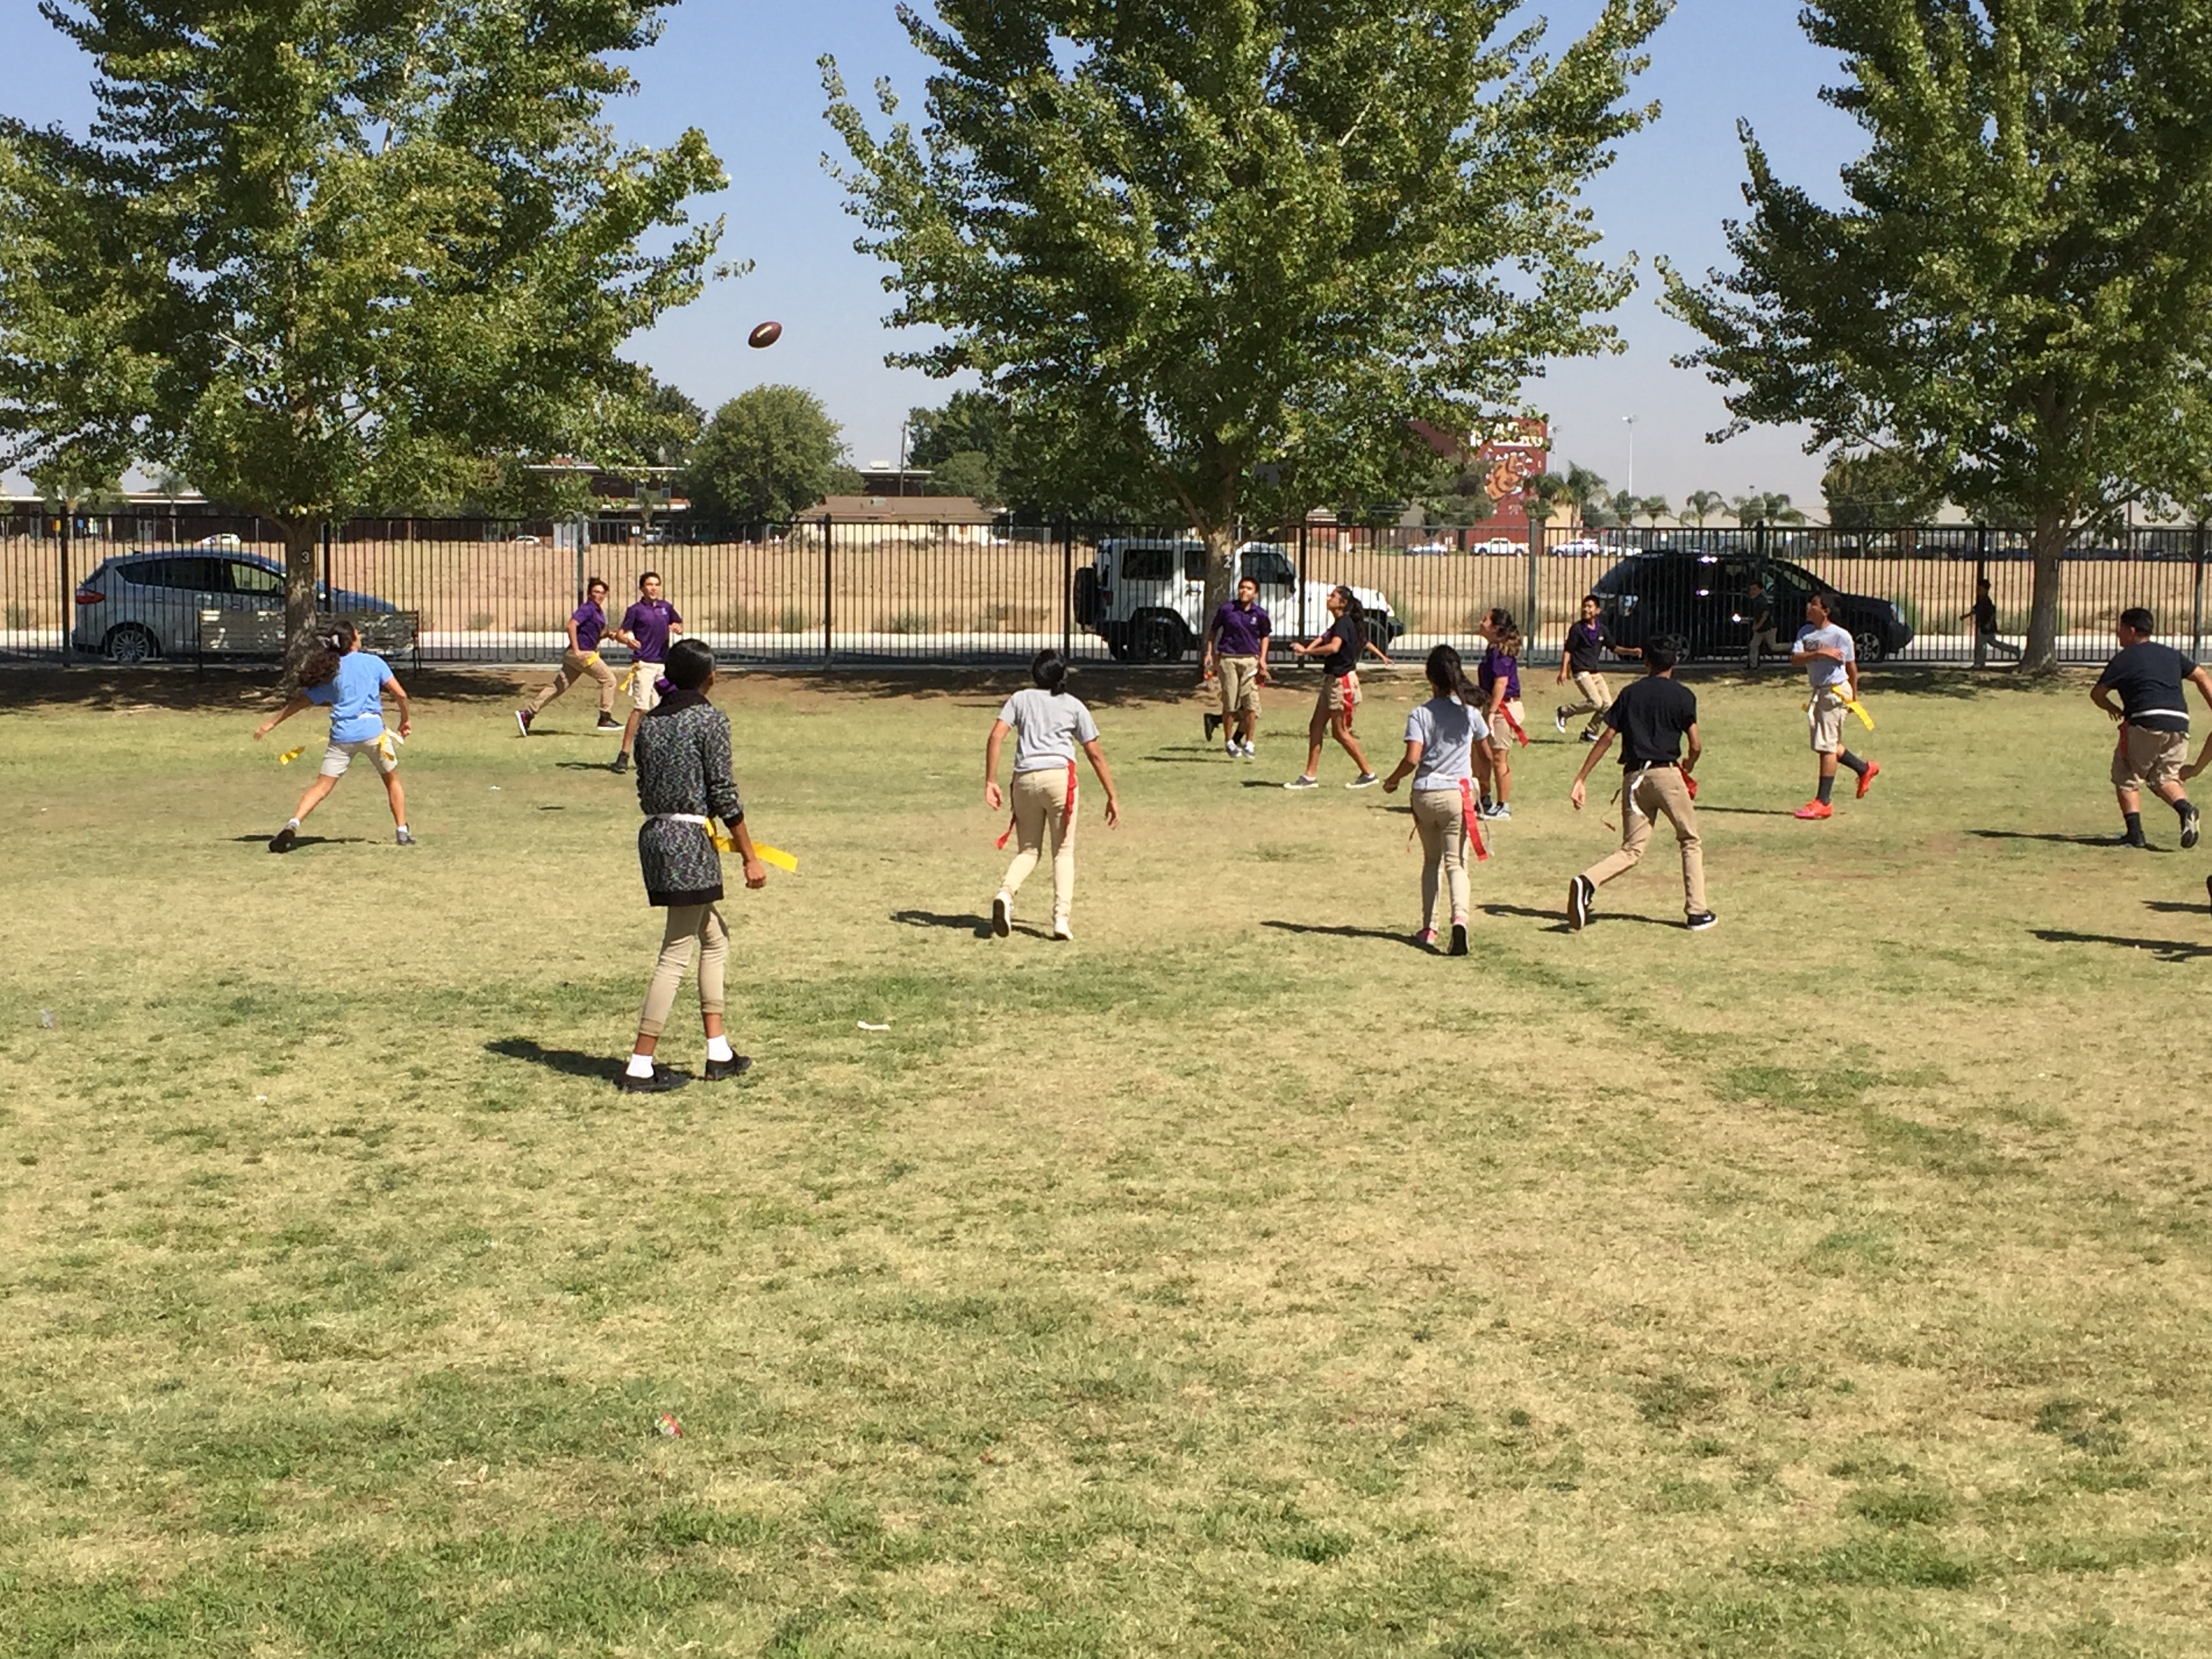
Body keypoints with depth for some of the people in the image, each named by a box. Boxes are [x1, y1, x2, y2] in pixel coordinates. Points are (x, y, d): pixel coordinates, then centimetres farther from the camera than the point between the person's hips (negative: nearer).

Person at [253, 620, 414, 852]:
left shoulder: (332, 671, 12)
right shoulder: (373, 662, 6)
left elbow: (300, 702, 14)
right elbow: (400, 693, 0)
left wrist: (271, 723, 22)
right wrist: (406, 719, 17)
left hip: (342, 735, 2)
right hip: (373, 730, -2)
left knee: (321, 787, 0)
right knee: (392, 780, 18)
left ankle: (293, 824, -19)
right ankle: (402, 832, 15)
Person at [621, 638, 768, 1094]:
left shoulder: (649, 723, 10)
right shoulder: (710, 720, -9)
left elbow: (646, 791, 15)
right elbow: (724, 794, -11)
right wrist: (750, 857, -6)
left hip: (654, 834, 8)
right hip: (690, 839, -8)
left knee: (715, 938, 20)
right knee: (677, 954, -3)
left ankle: (719, 1051, 22)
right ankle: (641, 1065, -3)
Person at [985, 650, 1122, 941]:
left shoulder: (1020, 699, 16)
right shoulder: (1074, 705, 14)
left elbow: (995, 737, 2)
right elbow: (1095, 754, 12)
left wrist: (990, 782, 1)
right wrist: (1112, 796, 16)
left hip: (1025, 779, 2)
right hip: (1060, 776, -2)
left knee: (1028, 850, 14)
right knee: (1064, 851, 8)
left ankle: (1006, 893, -14)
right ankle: (1061, 917, -5)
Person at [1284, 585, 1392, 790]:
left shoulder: (1343, 623, -17)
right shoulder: (1339, 624, 13)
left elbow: (1334, 647, -33)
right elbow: (1363, 641, 26)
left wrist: (1306, 651, -33)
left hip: (1342, 681, -10)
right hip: (1332, 680, 10)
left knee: (1340, 731, -2)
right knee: (1316, 726, 7)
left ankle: (1368, 774, 7)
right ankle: (1310, 776, 10)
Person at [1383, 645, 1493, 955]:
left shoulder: (1420, 715, -5)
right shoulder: (1470, 713, 3)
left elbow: (1412, 758, -15)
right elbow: (1485, 758, 13)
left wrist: (1392, 781, 2)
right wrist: (1481, 779, 33)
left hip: (1425, 793, 0)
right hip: (1457, 793, 0)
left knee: (1431, 860, 17)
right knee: (1456, 862, -2)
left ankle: (1429, 927, 18)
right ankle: (1460, 917, -27)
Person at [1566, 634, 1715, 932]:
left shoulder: (1630, 693, 10)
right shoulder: (1683, 695, 2)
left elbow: (1606, 739, 4)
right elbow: (1696, 746, -3)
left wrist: (1581, 780, 4)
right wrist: (1687, 770, 19)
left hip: (1633, 778, 3)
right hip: (1666, 774, -3)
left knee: (1631, 851, 6)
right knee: (1690, 842, 15)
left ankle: (1587, 882, -20)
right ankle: (1697, 911, 11)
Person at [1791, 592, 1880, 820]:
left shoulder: (1840, 635, -13)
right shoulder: (1805, 632, 4)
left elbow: (1851, 667, -3)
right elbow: (1795, 658, -9)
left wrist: (1854, 697, 5)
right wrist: (1820, 653, -23)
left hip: (1836, 691, -8)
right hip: (1819, 691, 8)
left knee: (1826, 746, -8)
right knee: (1827, 745, 16)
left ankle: (1823, 802, -5)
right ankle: (1865, 769, 38)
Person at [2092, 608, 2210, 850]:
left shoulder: (2124, 659, 5)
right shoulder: (2171, 655, 22)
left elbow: (2097, 693, 8)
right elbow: (2202, 678, 19)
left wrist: (2113, 709, 28)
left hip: (2146, 723, -5)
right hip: (2179, 725, 5)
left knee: (2127, 778, 9)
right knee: (2164, 777, 19)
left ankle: (2135, 832, -3)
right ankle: (2185, 809, -10)